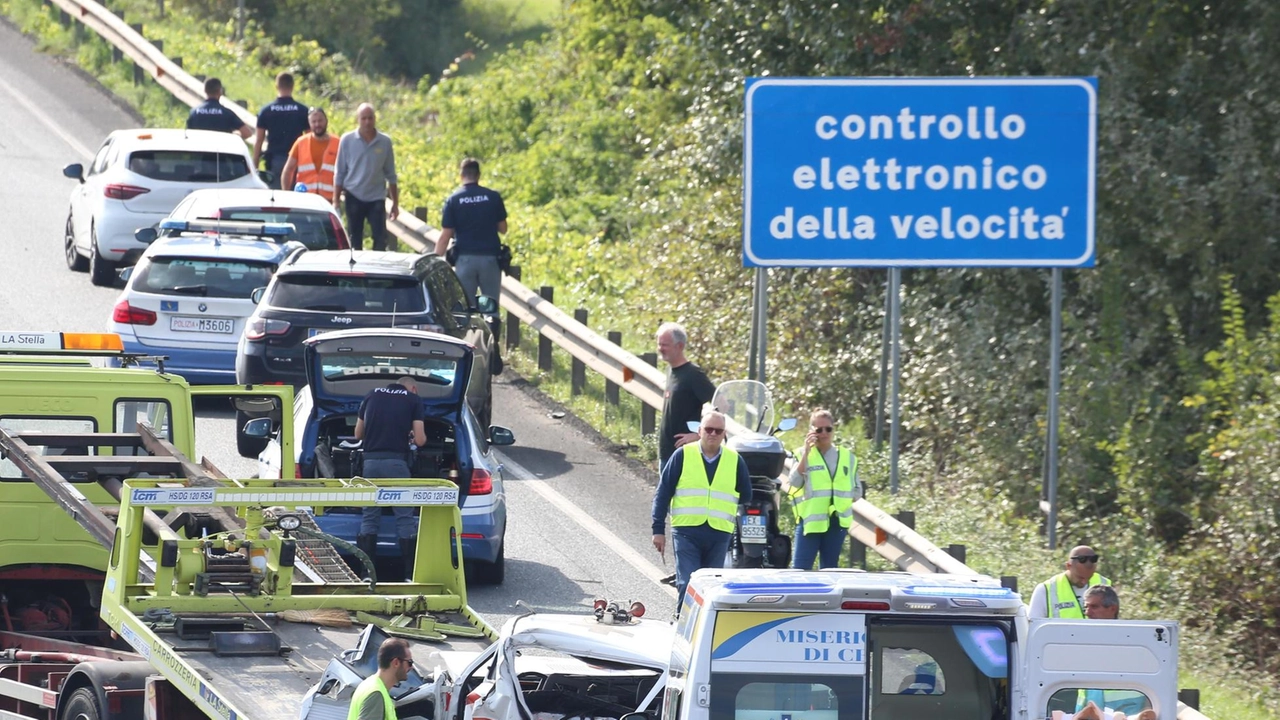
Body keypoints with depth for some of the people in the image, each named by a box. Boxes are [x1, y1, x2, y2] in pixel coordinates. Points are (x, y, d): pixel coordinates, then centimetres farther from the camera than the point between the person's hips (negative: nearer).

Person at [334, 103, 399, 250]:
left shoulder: (384, 142, 1)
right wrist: (336, 200, 1)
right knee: (354, 241, 5)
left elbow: (391, 175, 7)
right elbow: (339, 173, 4)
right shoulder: (347, 140, -1)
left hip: (377, 198, 0)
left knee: (380, 240, -5)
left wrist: (395, 203, 7)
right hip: (354, 197, 0)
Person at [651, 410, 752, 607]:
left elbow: (746, 496, 21)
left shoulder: (735, 461, 8)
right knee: (687, 585, -11)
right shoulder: (683, 456, 2)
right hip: (687, 532, -2)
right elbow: (663, 494, 4)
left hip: (719, 534, 2)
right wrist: (658, 530, 1)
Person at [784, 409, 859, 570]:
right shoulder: (803, 454, 2)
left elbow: (856, 491, 15)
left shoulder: (847, 457, 10)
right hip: (810, 520, -3)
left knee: (830, 568, 11)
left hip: (837, 522, 3)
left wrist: (844, 498, -5)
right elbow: (794, 484, -12)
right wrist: (806, 453, -15)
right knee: (801, 568, -10)